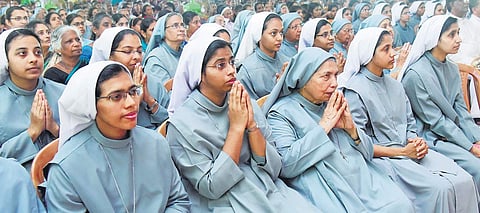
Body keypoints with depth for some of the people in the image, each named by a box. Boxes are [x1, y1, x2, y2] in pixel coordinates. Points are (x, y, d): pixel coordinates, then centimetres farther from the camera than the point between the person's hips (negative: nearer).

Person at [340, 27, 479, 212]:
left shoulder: (395, 85, 15)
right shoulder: (354, 91, -9)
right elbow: (360, 143, -13)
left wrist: (417, 142, -4)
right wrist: (402, 152, -14)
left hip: (410, 152, 7)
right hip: (383, 157, -7)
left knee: (464, 181, -11)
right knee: (439, 188, -23)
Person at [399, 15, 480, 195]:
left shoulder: (452, 69, 8)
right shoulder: (416, 74, -16)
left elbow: (461, 110, 9)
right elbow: (435, 120, -16)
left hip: (454, 132, 7)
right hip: (430, 137, -7)